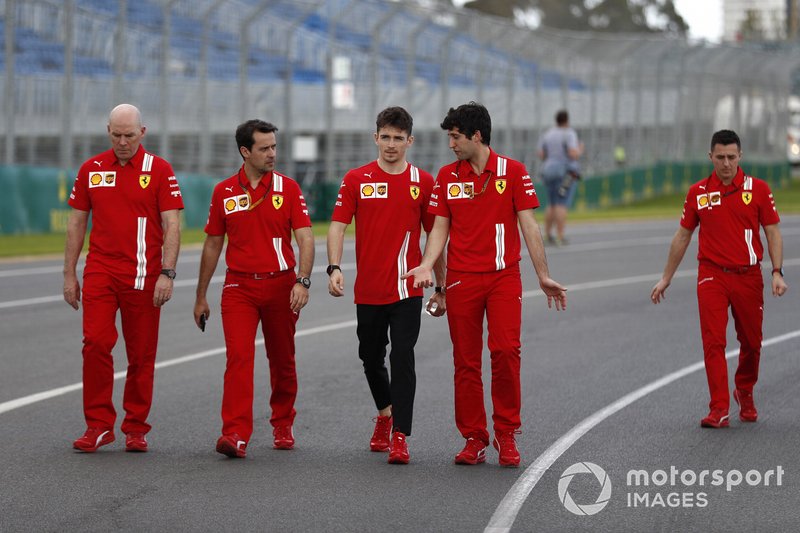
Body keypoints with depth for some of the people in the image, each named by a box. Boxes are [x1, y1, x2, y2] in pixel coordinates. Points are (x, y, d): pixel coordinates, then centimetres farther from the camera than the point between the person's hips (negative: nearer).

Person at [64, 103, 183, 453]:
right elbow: (76, 223, 14)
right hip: (100, 272, 2)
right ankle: (98, 424, -3)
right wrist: (69, 275, 10)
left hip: (143, 276, -2)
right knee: (95, 343, -11)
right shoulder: (91, 169, 9)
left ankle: (136, 428, 12)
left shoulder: (159, 170, 0)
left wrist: (167, 273, -14)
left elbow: (171, 224, -4)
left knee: (141, 355, 2)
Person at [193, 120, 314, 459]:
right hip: (239, 287, 0)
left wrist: (302, 281, -21)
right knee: (238, 356, -15)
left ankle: (283, 425, 30)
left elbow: (305, 238, -6)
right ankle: (236, 435, -22)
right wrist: (201, 297, 13)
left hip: (280, 285, 0)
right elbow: (213, 245, 12)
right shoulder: (224, 192, 5)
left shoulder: (287, 188, 1)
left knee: (282, 362, 11)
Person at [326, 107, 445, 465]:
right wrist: (334, 268, -18)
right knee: (371, 358, 14)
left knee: (402, 359, -10)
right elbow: (338, 226, -2)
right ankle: (384, 414, 39)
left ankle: (400, 436, -7)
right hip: (368, 290, 2)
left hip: (407, 290, -2)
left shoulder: (423, 183, 2)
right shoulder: (357, 180, 2)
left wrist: (441, 288, 7)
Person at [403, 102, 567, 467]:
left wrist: (543, 276, 0)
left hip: (504, 276, -2)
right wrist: (426, 266, -8)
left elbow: (528, 225, 1)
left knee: (506, 350, -15)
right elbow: (440, 227, 9)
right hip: (461, 280, 2)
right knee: (466, 361, 3)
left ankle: (506, 434, -1)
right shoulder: (446, 176, 7)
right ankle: (474, 439, 12)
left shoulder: (512, 172, 0)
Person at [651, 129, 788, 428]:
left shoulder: (758, 189, 0)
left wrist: (777, 273, -11)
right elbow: (683, 236, 12)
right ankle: (719, 410, -11)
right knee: (713, 342, -10)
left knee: (751, 342, 10)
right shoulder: (698, 193, 3)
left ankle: (744, 394, 36)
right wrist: (666, 279, 13)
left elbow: (772, 233, 2)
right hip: (712, 276, 0)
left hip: (748, 277, 0)